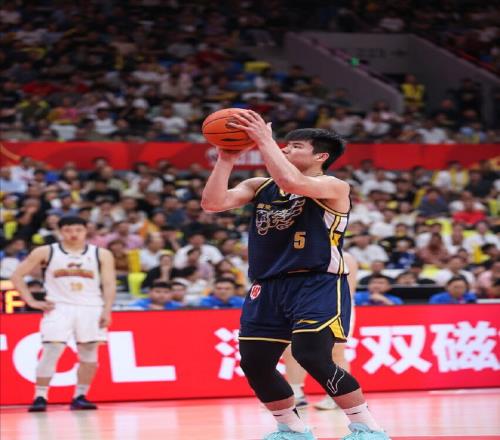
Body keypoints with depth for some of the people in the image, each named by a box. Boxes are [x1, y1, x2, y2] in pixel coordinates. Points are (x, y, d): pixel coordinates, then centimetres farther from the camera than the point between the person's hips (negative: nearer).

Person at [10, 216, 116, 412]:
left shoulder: (101, 255, 4)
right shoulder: (46, 252, 2)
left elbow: (109, 284, 1)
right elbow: (17, 275, 5)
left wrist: (107, 311, -11)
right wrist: (31, 301, -3)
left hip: (90, 308, 2)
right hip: (59, 307, -2)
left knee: (89, 353, 2)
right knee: (51, 351, -12)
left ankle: (80, 397, 12)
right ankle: (40, 397, -9)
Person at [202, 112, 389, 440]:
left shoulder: (333, 187, -7)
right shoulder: (259, 186, 12)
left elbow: (291, 183, -27)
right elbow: (213, 203, -1)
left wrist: (265, 140, -21)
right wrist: (226, 160, -8)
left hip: (319, 285, -7)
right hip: (268, 287, 7)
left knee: (312, 357, -21)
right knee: (254, 364, 7)